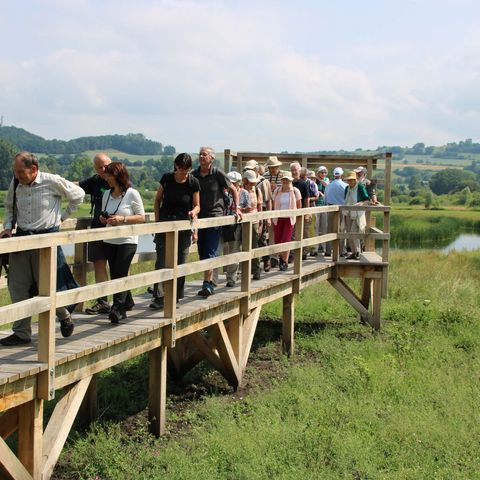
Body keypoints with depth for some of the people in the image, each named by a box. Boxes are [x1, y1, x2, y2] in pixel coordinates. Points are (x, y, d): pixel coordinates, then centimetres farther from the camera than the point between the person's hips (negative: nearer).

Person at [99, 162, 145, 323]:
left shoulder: (132, 194, -7)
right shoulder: (107, 195, 10)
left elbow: (141, 217, -7)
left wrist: (122, 219, -19)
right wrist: (103, 218, -5)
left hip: (127, 240, -6)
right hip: (110, 241, 6)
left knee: (120, 273, -14)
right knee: (114, 275, 8)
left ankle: (117, 308, -15)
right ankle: (126, 302, 23)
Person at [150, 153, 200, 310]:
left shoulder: (193, 182, -4)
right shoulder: (167, 178, -3)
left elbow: (197, 205, 2)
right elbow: (158, 200, 8)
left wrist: (194, 212, -20)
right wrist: (157, 220, -1)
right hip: (165, 222, 0)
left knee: (180, 262, 4)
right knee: (161, 260, -8)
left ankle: (175, 297, 13)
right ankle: (159, 297, -10)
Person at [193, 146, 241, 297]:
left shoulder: (218, 174, -4)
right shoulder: (194, 175, 6)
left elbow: (233, 190, 5)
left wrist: (236, 208, -1)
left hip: (215, 217, -5)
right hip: (199, 217, 5)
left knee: (210, 252, -11)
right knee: (202, 253, 8)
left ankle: (207, 284, -14)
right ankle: (210, 281, 19)